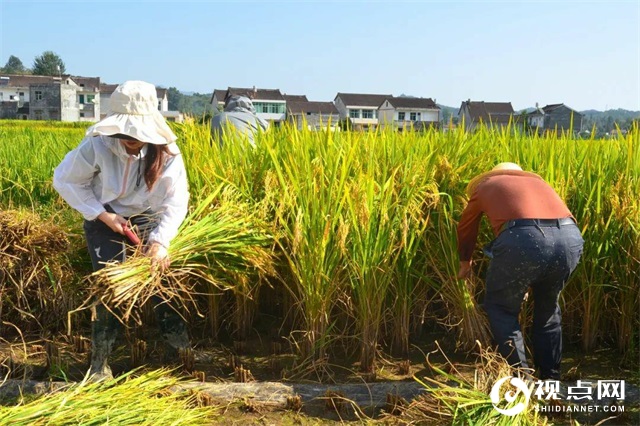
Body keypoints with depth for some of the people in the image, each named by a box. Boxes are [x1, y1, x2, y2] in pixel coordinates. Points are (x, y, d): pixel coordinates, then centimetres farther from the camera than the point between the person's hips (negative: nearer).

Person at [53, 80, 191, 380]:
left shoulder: (165, 151, -23)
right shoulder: (97, 146, -27)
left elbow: (176, 199, -20)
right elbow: (65, 180, -14)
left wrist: (160, 241, -33)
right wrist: (103, 214, -21)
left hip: (147, 221, 2)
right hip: (105, 221, -2)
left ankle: (181, 349, 21)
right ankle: (99, 362, 3)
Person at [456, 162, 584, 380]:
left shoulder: (485, 186, 29)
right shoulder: (537, 181, 38)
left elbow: (466, 228, 42)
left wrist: (465, 263, 61)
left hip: (523, 239, -4)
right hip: (570, 239, 4)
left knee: (499, 307, 20)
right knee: (548, 306, 29)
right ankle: (550, 376, 33)